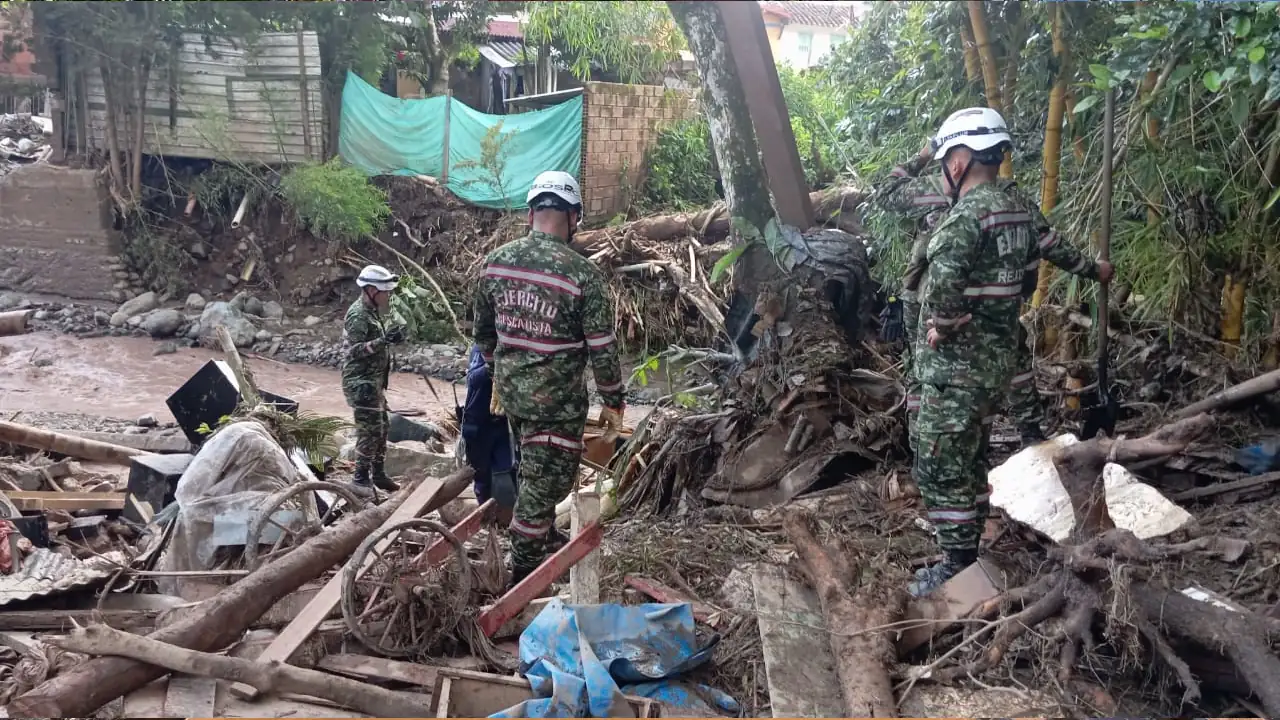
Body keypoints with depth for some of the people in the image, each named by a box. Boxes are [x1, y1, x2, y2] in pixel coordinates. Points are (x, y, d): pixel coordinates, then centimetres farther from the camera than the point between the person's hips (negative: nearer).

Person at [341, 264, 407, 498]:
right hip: (360, 383, -10)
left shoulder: (374, 311, 13)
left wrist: (391, 336, 9)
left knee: (381, 428, 16)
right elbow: (355, 350, -24)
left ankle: (378, 473, 27)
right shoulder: (358, 314, -17)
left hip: (375, 381, 10)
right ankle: (361, 479, -2)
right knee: (370, 430, -9)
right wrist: (384, 340, -32)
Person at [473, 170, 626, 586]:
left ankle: (542, 534, 41)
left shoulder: (495, 262, -2)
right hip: (557, 402, -5)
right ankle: (523, 577, 15)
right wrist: (613, 401, 0)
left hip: (510, 392, 6)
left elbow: (482, 332, 9)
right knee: (544, 484, 6)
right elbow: (602, 348, -13)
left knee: (531, 471, 25)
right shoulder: (581, 274, -18)